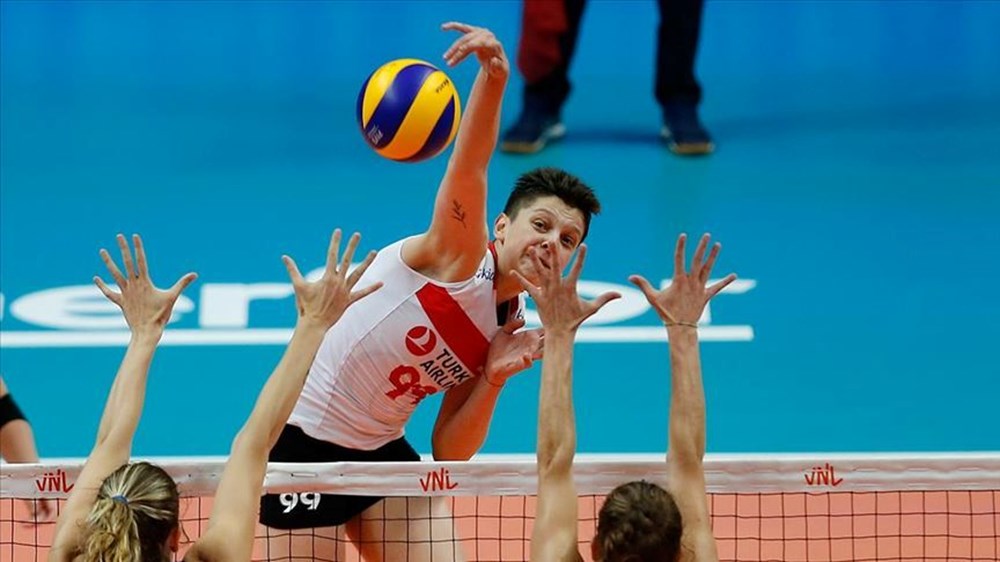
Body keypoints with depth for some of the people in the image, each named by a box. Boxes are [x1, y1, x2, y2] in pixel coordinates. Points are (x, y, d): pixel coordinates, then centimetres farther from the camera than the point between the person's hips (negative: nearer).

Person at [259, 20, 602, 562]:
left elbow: (448, 453, 4)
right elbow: (468, 168, -34)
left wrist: (493, 378, -11)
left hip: (382, 453, 8)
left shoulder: (508, 330, 4)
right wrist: (493, 79, -51)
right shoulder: (462, 257, -14)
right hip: (304, 441, -8)